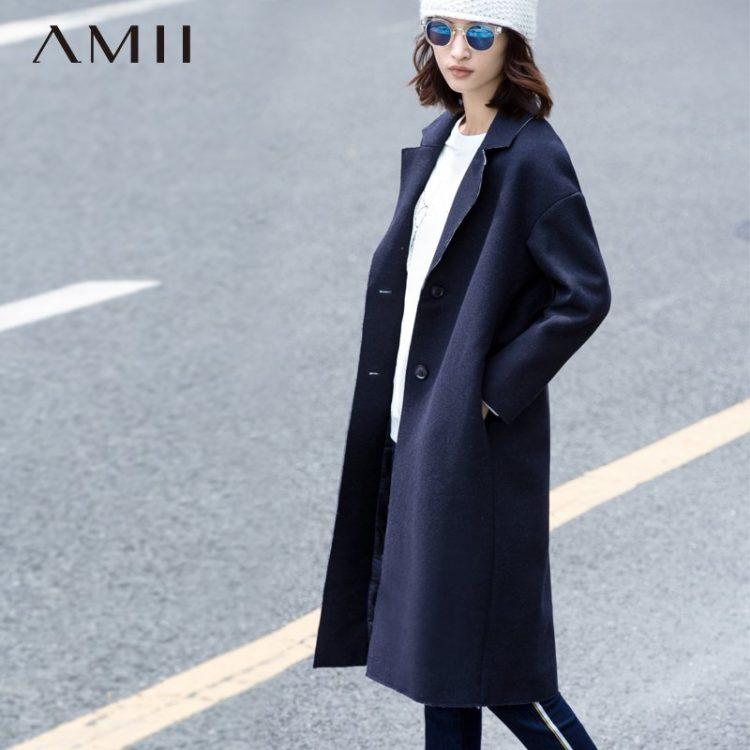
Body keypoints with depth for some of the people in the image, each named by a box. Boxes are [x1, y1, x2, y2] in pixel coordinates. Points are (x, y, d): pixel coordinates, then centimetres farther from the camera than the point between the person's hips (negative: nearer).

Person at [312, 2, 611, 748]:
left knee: (478, 637, -3)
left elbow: (584, 295, -17)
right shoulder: (437, 143, 11)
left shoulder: (531, 157, -14)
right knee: (434, 631, 13)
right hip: (417, 424, 8)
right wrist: (401, 414, 11)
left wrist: (497, 388, -16)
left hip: (479, 434, -8)